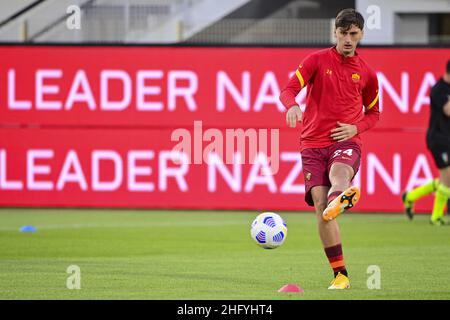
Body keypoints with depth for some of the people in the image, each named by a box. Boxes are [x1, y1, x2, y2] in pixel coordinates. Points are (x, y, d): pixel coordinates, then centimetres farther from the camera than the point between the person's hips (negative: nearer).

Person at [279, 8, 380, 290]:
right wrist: (292, 106, -29)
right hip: (313, 144, 0)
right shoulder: (318, 60, 5)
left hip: (346, 142, 0)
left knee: (339, 174, -37)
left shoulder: (366, 73, 11)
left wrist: (355, 128, 1)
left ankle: (341, 199, -74)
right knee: (320, 206, -13)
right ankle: (340, 274, -7)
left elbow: (373, 113, 23)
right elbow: (289, 90, -3)